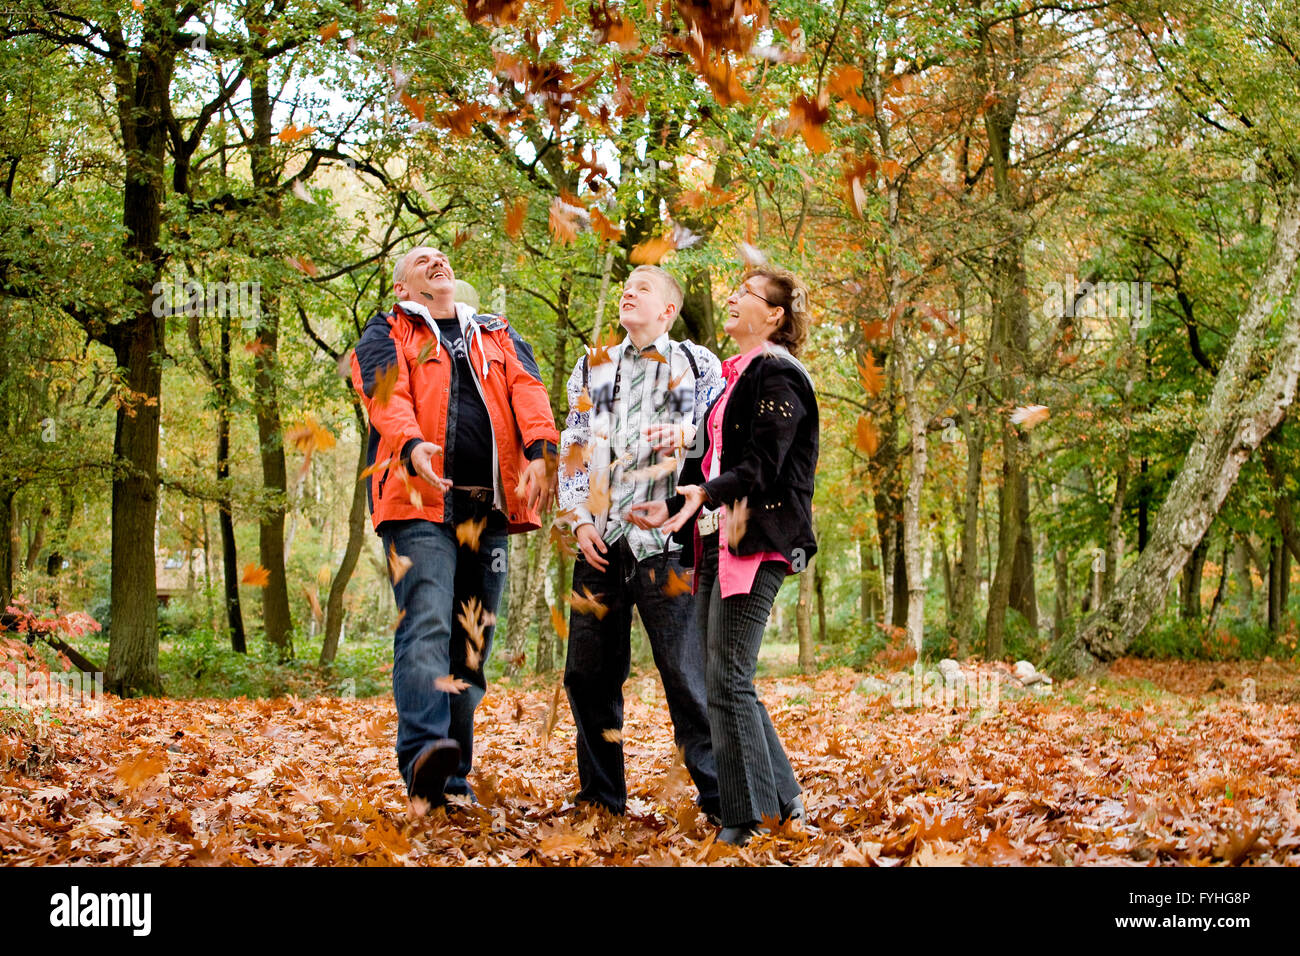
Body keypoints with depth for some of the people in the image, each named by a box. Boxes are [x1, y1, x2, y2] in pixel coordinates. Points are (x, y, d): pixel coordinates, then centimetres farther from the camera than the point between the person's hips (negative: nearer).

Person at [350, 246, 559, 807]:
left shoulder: (497, 337, 26)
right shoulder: (387, 334, 13)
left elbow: (527, 389, 6)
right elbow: (386, 393, -8)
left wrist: (540, 447, -15)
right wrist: (411, 444, -30)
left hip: (488, 509, 4)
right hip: (419, 506, -4)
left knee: (472, 643, 4)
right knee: (426, 626, -21)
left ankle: (453, 780, 9)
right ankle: (423, 753, -33)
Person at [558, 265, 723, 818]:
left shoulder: (699, 366, 11)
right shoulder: (593, 367, 20)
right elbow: (573, 446, 15)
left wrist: (683, 435, -18)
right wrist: (579, 518, 3)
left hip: (665, 540, -4)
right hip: (601, 542, 4)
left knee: (685, 672, -9)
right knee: (588, 673, 5)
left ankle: (719, 798, -3)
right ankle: (601, 796, 16)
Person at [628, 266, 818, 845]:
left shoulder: (776, 374, -7)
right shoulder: (735, 375, 21)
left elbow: (760, 464, -18)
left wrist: (706, 493, -32)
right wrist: (671, 507, 21)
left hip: (755, 543, -9)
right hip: (718, 540, 9)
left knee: (728, 682, -10)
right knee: (726, 682, 9)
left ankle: (750, 820, -4)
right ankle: (782, 799, 17)